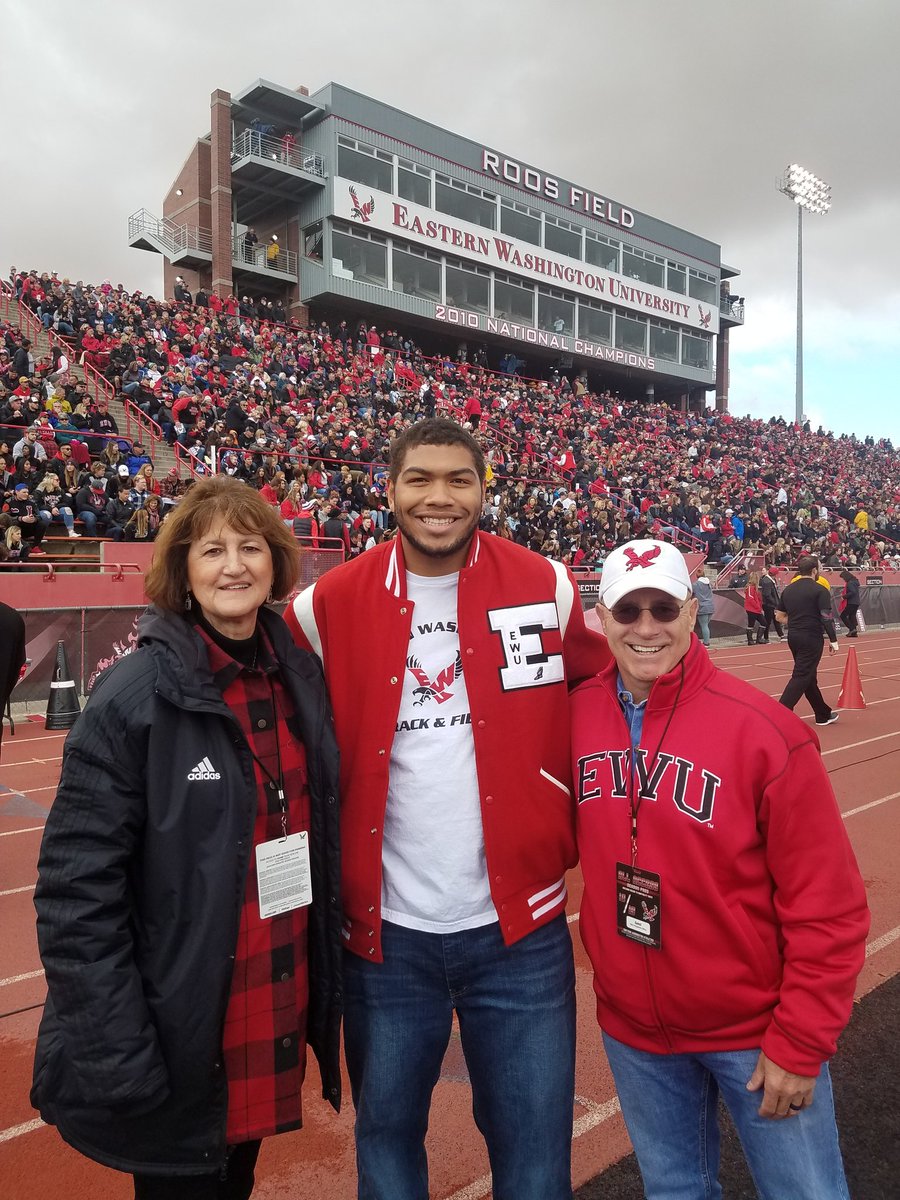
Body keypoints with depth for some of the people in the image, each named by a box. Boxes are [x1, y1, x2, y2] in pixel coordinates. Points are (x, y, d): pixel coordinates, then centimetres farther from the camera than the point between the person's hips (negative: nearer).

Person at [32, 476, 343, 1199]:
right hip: (178, 1044, -5)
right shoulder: (136, 695, -17)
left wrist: (332, 975, 8)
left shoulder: (304, 677, 0)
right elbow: (77, 891, -17)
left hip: (282, 1023, 5)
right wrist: (116, 1052, -18)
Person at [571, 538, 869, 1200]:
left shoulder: (764, 732, -19)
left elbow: (828, 908, -14)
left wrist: (799, 1043, -11)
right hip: (631, 1026, 4)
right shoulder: (576, 715, -8)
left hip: (755, 1029, -3)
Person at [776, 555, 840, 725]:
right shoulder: (820, 590, -10)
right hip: (811, 638, -7)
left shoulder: (788, 590, 8)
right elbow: (827, 618, -14)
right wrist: (833, 641, -8)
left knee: (809, 677, 16)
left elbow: (780, 616, 11)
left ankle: (823, 714, 30)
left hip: (793, 637, 7)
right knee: (801, 677, -5)